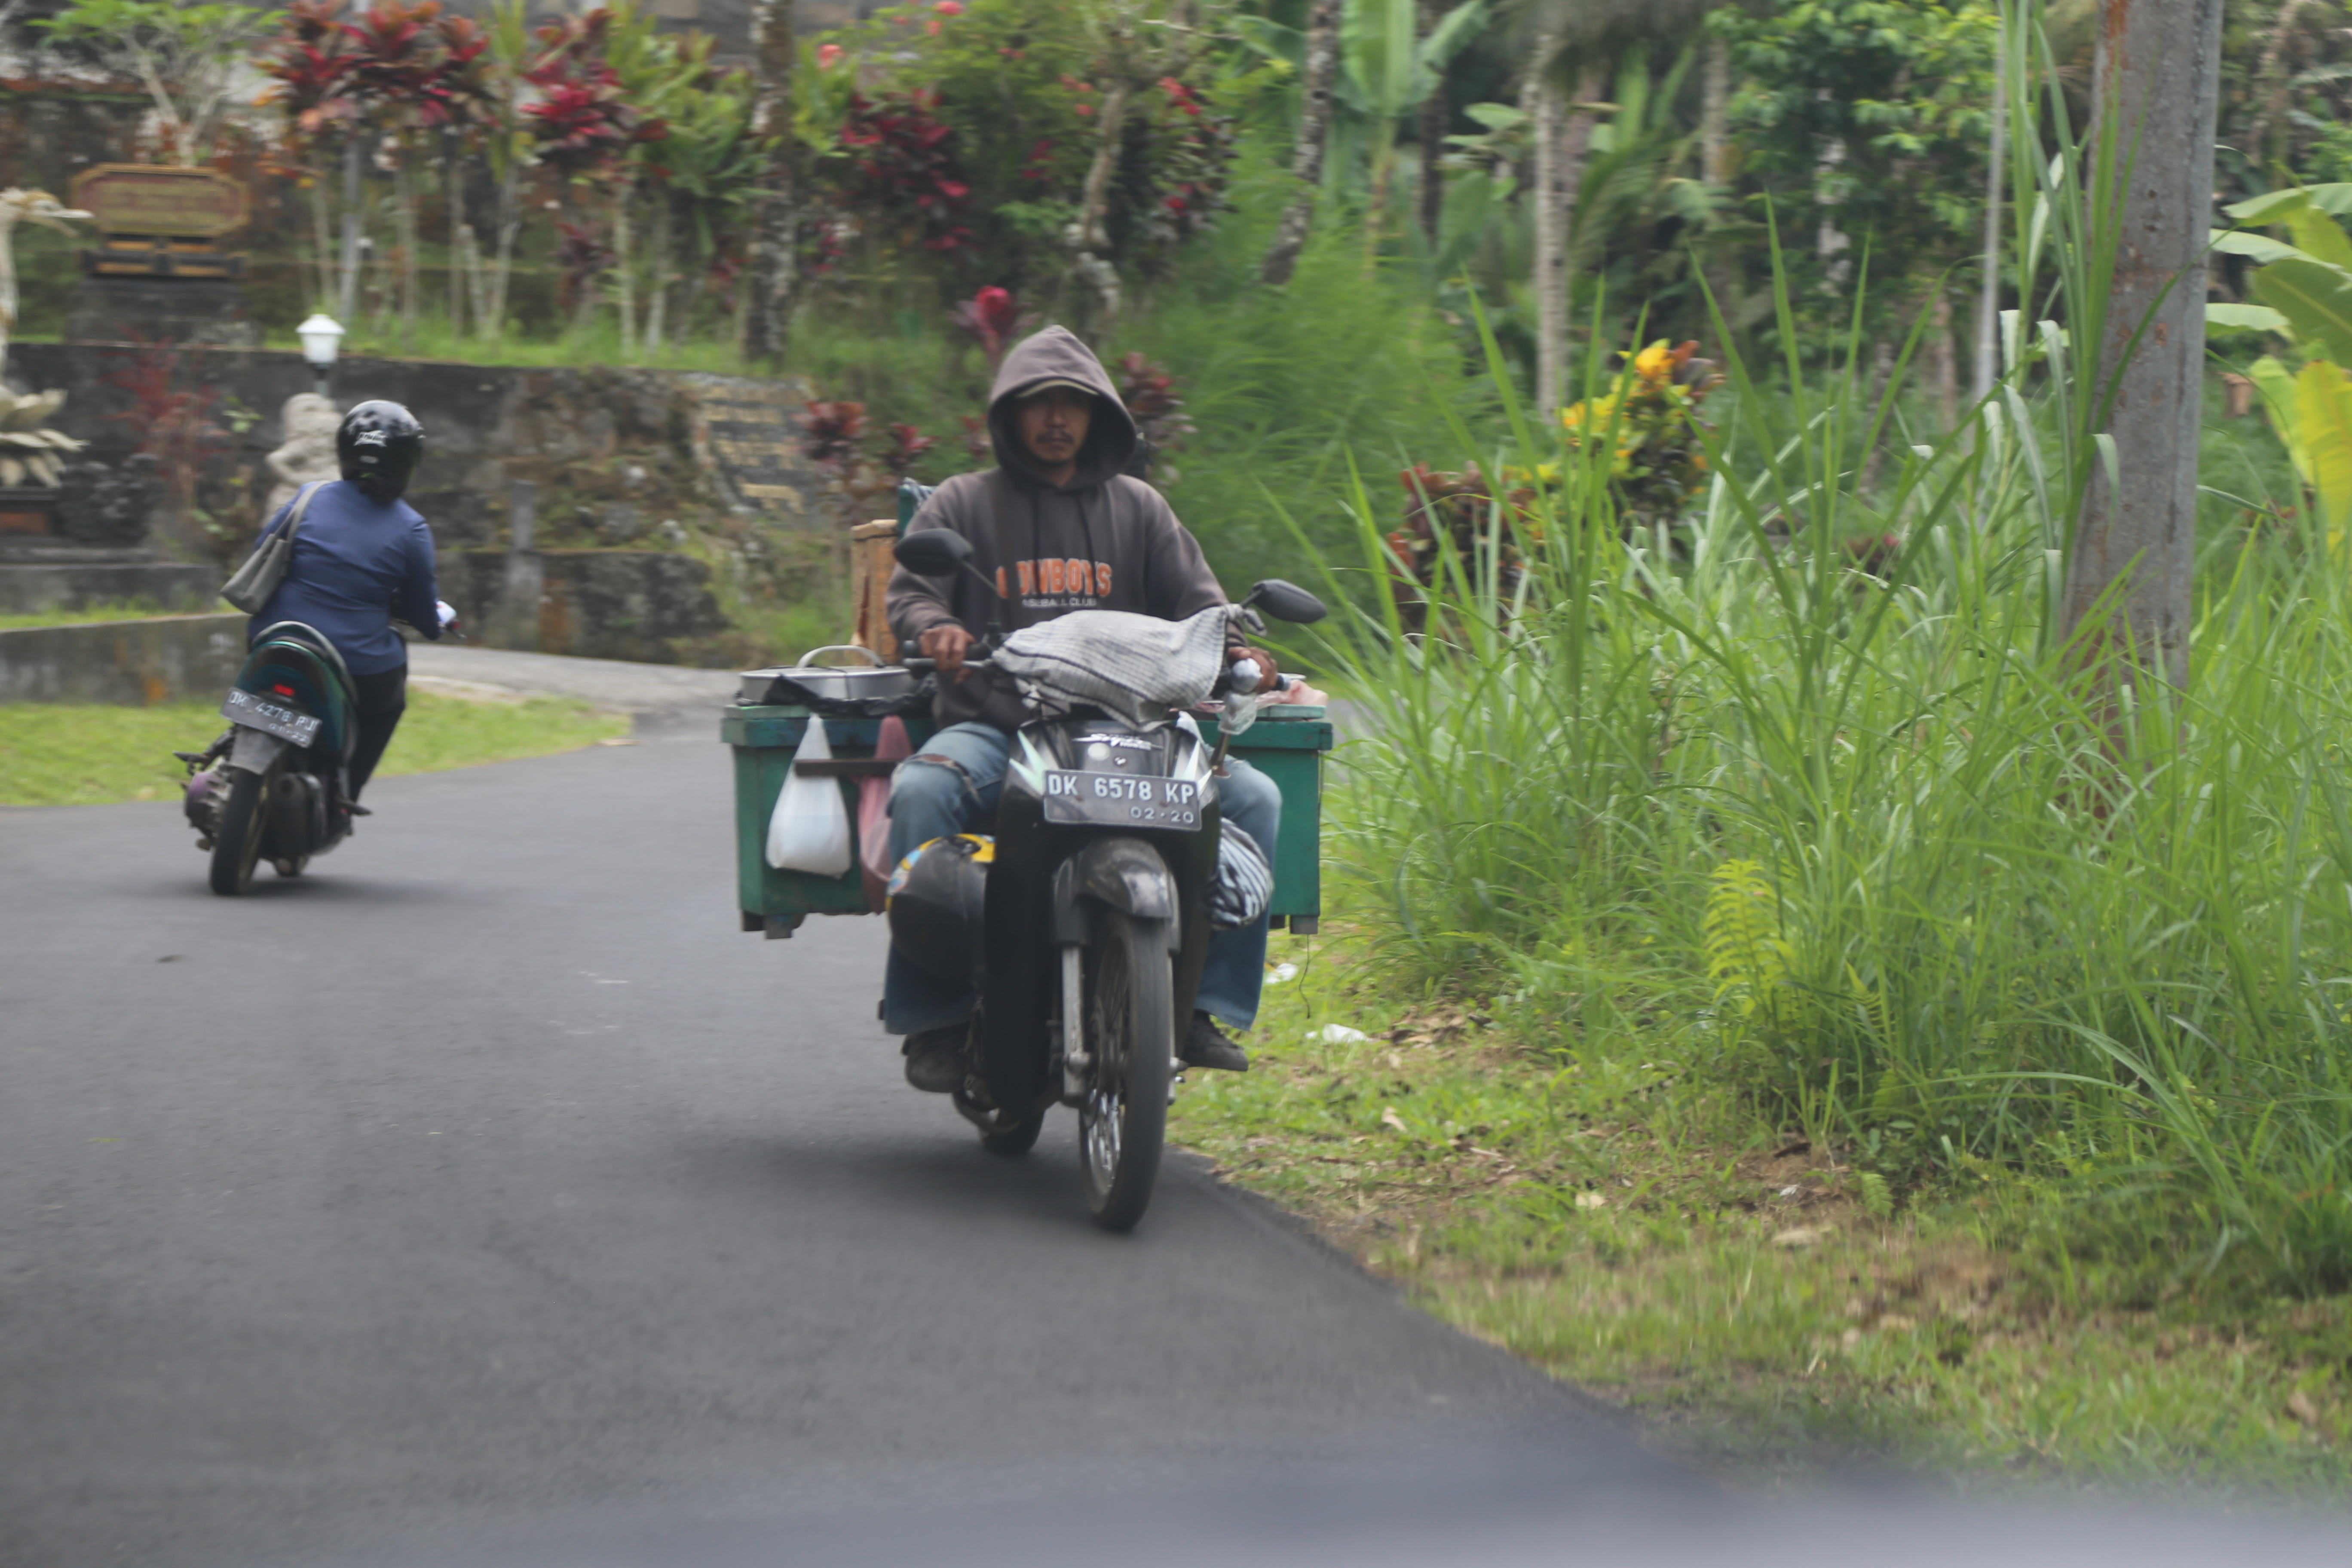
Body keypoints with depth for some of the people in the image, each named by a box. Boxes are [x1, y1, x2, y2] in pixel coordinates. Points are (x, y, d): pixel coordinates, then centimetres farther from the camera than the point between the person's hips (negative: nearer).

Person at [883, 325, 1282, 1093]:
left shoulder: (1138, 508, 20)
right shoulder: (962, 503, 14)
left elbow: (1194, 599, 13)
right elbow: (908, 594, 3)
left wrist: (1233, 648, -11)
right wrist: (934, 628, -22)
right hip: (993, 726, -2)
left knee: (1253, 796, -19)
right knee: (921, 791, -35)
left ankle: (1208, 1005, -14)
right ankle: (930, 1014, -27)